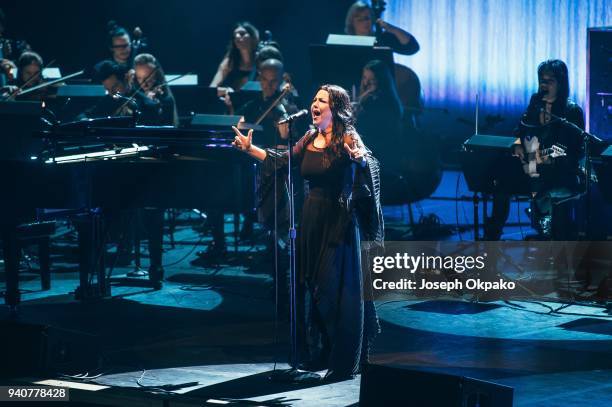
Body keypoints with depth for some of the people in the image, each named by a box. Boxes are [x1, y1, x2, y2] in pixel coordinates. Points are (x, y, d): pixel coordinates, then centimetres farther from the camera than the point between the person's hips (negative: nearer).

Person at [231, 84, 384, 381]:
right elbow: (283, 162, 19)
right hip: (312, 219, 7)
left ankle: (344, 362, 3)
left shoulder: (347, 140, -11)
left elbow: (369, 165, -24)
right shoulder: (309, 139, 9)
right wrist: (250, 149, 16)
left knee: (336, 290, -5)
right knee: (310, 288, 12)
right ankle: (317, 354, 25)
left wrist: (360, 159, -45)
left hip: (339, 222, -7)